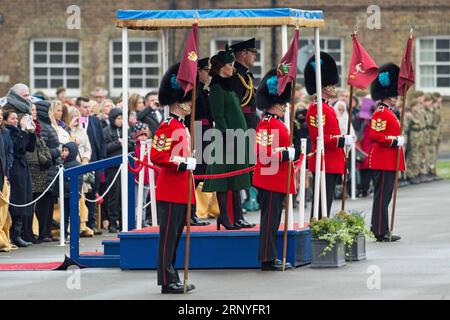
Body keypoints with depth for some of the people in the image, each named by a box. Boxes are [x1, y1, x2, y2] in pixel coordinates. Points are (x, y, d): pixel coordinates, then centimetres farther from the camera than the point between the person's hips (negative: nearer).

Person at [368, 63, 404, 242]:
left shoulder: (388, 112, 18)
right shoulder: (381, 113, -14)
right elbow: (375, 135, -22)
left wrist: (399, 141, 16)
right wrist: (395, 141, -22)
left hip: (389, 162, 11)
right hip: (383, 160, -11)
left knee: (385, 196, 12)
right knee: (382, 196, -8)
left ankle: (379, 230, 16)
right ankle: (381, 232, -7)